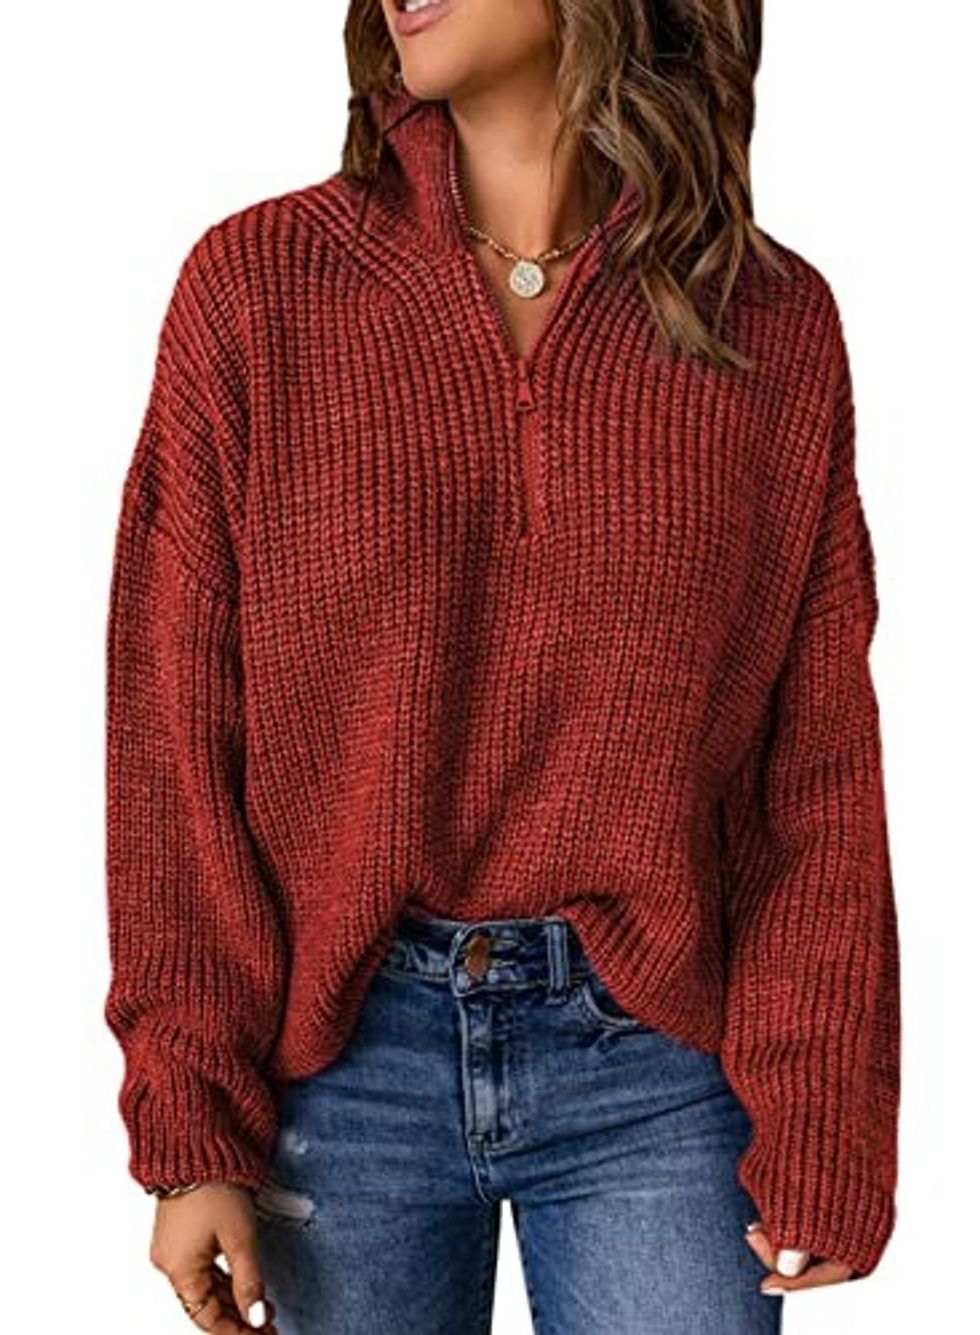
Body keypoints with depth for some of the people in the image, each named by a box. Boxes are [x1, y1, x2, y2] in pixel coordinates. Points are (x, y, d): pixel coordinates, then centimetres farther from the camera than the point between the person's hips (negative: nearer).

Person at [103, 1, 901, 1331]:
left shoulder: (776, 320, 0)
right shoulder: (257, 284, -3)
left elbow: (821, 763, 1)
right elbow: (174, 732, -3)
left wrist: (821, 1134, -1)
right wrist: (191, 1123, -5)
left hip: (657, 1067, 0)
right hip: (340, 1055, 0)